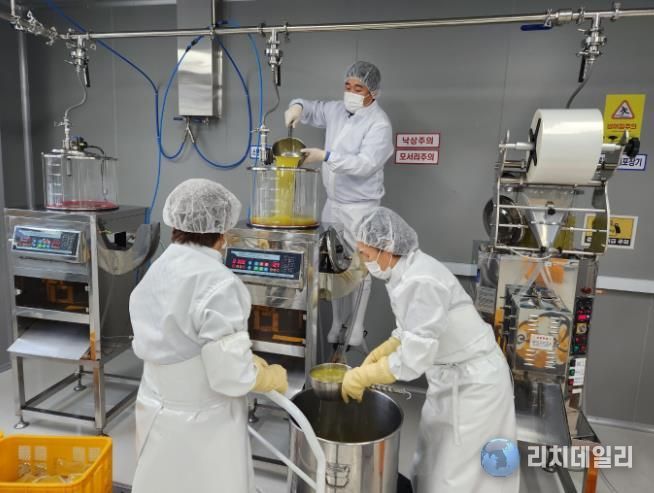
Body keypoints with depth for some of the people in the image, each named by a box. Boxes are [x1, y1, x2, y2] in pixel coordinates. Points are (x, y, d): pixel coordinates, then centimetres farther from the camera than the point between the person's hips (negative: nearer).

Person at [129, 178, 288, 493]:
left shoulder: (157, 271, -2)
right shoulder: (216, 283, -26)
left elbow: (176, 345, 5)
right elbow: (231, 376, -25)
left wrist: (246, 359, 7)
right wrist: (273, 377, -6)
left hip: (157, 412, 7)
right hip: (199, 424, -7)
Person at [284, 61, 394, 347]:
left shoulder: (379, 124, -14)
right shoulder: (337, 110, 8)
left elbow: (365, 164, -24)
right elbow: (312, 110, 23)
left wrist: (325, 157, -28)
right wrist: (297, 107, 0)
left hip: (360, 207, -7)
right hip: (333, 202, 7)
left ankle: (356, 328, 10)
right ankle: (337, 322, 24)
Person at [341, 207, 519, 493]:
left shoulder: (420, 282, -31)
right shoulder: (407, 271, -2)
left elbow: (414, 359, -31)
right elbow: (411, 331, 10)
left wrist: (362, 377, -20)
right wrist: (378, 354, 1)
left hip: (474, 382, -9)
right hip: (453, 376, 9)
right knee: (435, 459, 23)